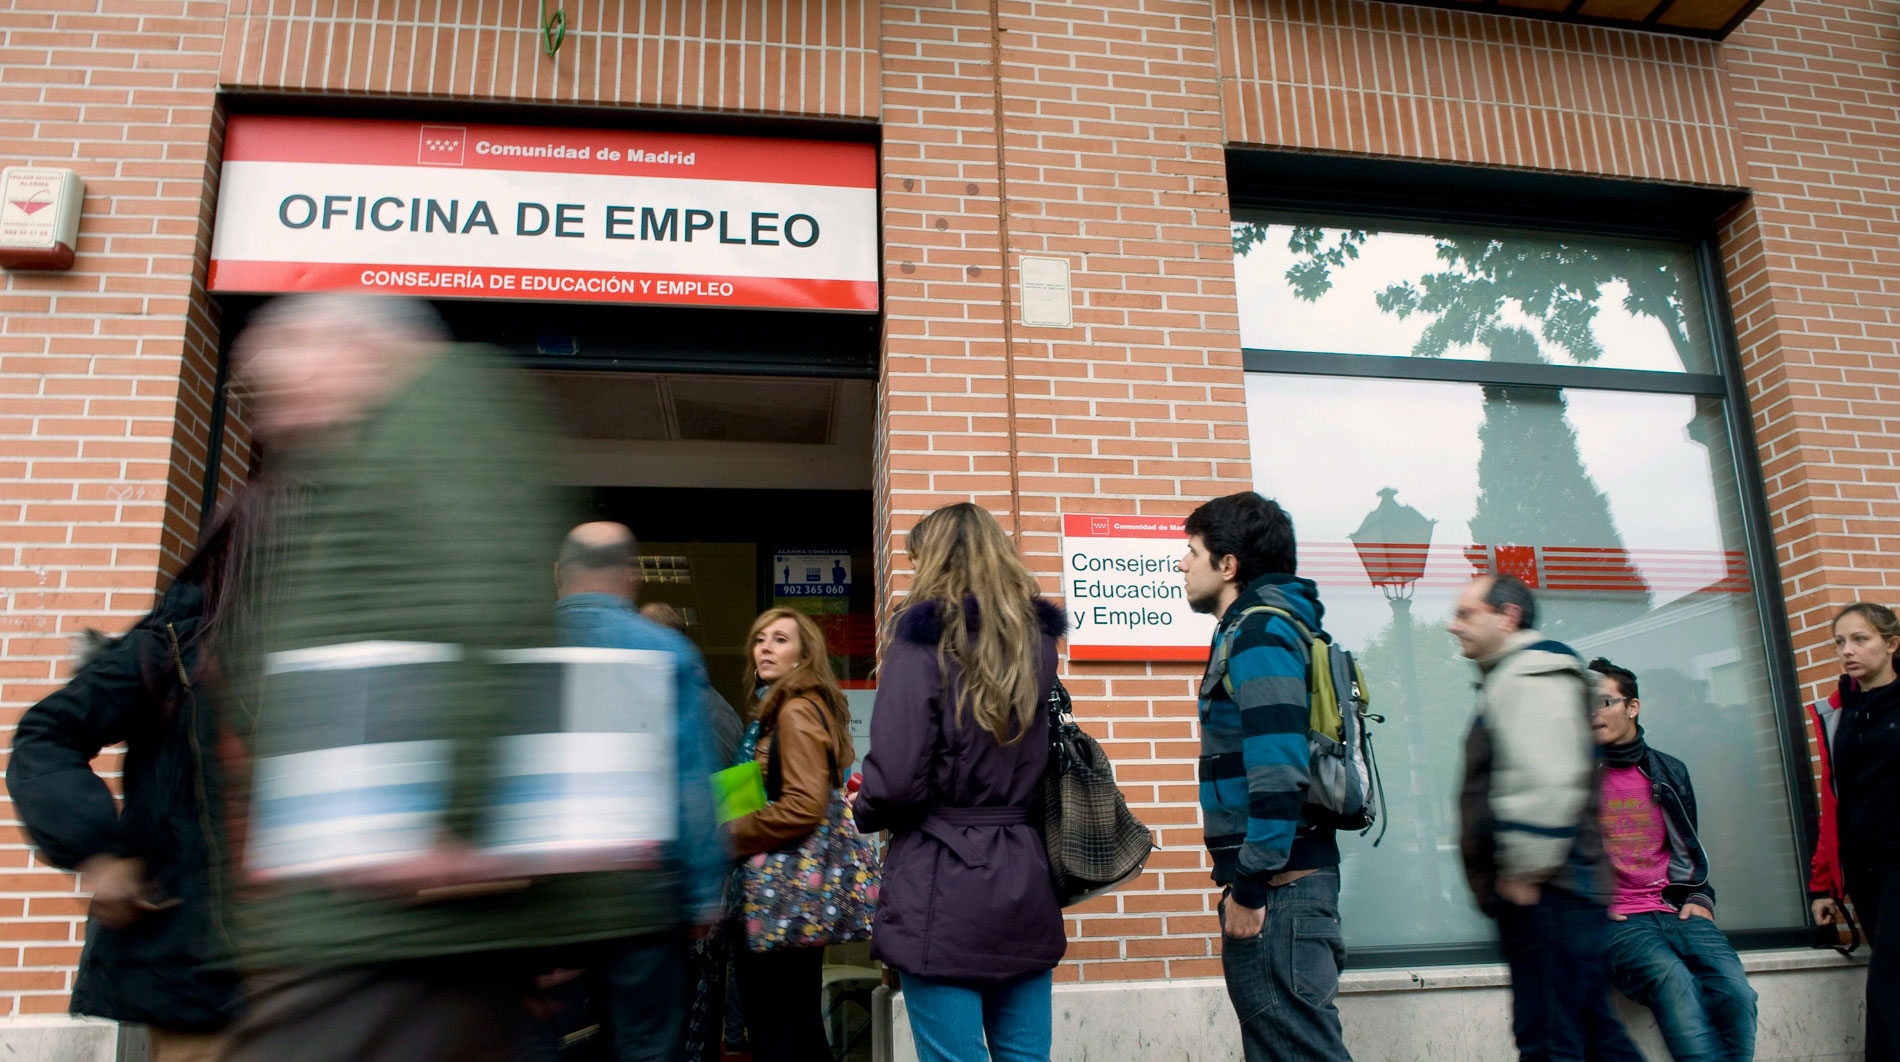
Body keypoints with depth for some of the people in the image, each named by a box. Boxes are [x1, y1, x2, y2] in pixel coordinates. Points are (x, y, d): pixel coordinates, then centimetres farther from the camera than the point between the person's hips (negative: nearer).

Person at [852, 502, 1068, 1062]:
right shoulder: (1036, 642, 9)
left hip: (942, 889, -6)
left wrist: (864, 811, 3)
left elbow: (895, 782, -17)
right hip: (1026, 888, 6)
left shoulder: (923, 640, -10)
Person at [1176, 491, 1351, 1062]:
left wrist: (1250, 888, -19)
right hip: (1282, 881, 10)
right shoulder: (1253, 626, 18)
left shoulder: (1258, 630, -12)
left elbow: (1279, 771, -21)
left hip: (1279, 886, -10)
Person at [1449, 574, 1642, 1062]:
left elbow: (1546, 780, -21)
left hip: (1546, 894, -11)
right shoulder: (1508, 677, 24)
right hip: (1555, 893, 11)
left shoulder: (1529, 673, -9)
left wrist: (1525, 871, -19)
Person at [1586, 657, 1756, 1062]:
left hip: (1674, 910, 4)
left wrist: (1699, 899, 11)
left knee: (1734, 990, -25)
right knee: (1674, 982, -33)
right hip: (1615, 920, -3)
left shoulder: (1669, 772, 18)